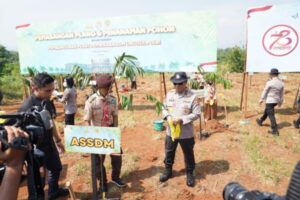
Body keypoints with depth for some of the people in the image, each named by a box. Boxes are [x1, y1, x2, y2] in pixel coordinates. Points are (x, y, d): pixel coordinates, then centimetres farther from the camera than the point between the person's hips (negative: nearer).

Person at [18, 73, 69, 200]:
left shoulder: (46, 102, -3)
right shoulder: (26, 107, -26)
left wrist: (57, 140, 17)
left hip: (49, 144, 8)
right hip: (36, 148, -8)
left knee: (56, 168, 25)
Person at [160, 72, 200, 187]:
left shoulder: (192, 96, -13)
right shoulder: (169, 94, 1)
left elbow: (196, 114, -14)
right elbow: (164, 109, 9)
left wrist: (182, 119, -24)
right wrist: (168, 117, -12)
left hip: (186, 133, -4)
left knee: (188, 155, 14)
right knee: (169, 152, 20)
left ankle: (189, 174, 36)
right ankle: (167, 171, 42)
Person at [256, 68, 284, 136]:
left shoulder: (269, 83, -18)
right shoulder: (281, 83, 2)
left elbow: (265, 91, -5)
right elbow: (281, 94, 10)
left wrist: (261, 99, 8)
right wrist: (280, 102, 23)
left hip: (270, 100, -7)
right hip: (276, 101, 7)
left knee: (271, 115, -3)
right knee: (266, 110, 26)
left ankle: (275, 131, -2)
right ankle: (260, 121, 46)